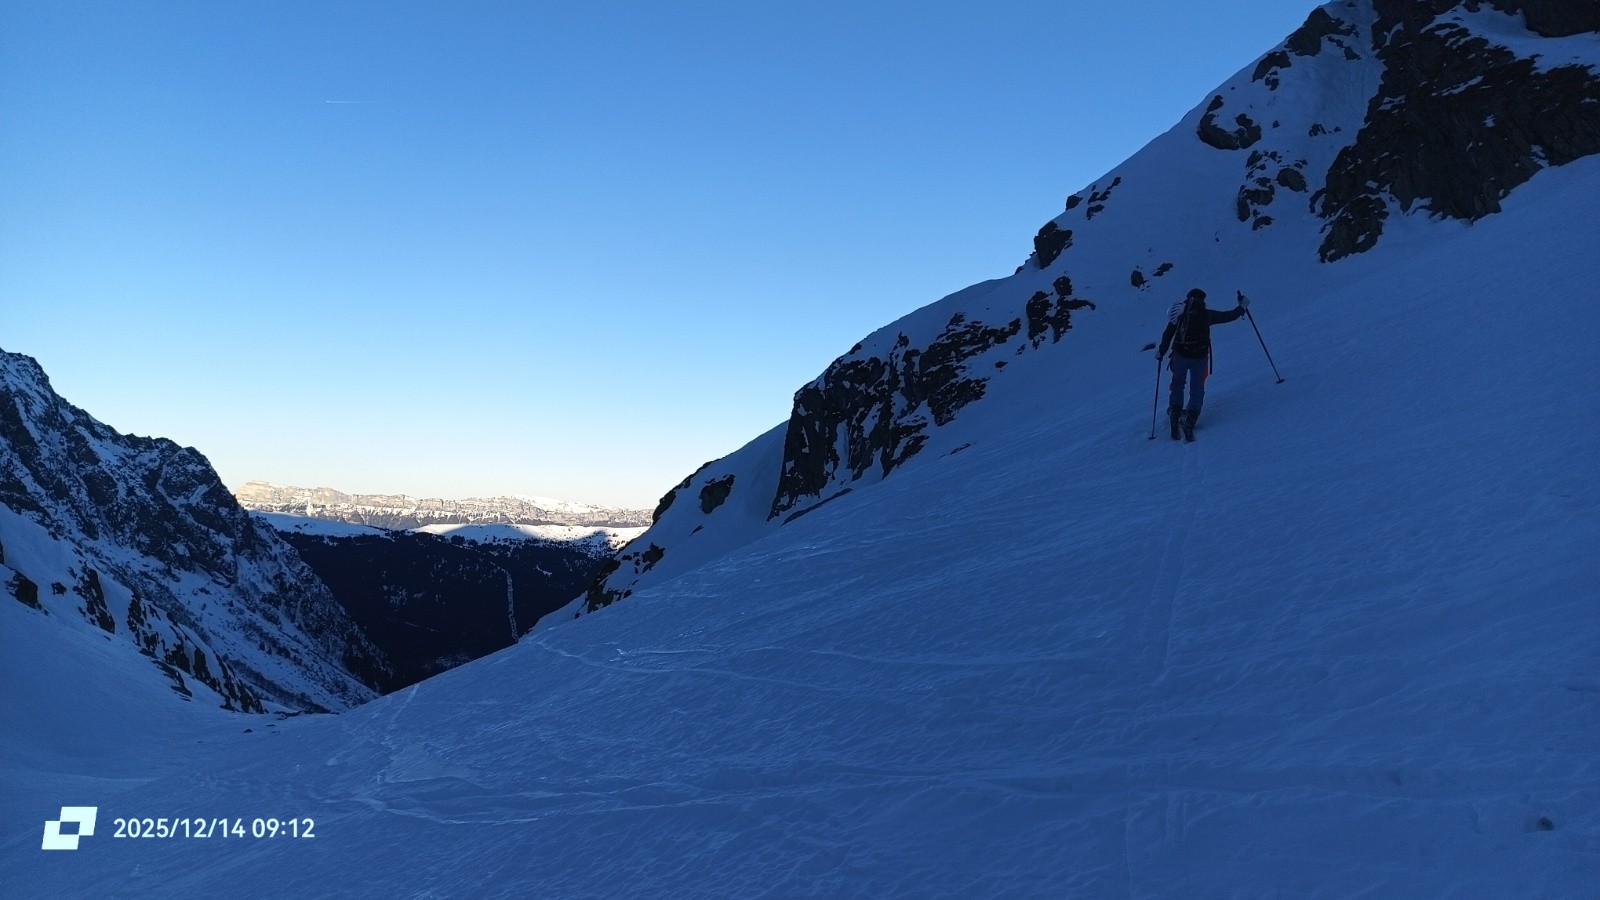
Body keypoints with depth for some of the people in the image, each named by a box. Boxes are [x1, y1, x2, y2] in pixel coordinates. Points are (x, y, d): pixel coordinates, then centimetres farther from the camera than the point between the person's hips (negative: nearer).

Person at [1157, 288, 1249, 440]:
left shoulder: (1179, 313, -1)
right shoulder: (1207, 315, -3)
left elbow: (1168, 334, 1)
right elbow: (1228, 316, 6)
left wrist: (1161, 351, 13)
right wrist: (1242, 307, 23)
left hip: (1180, 356, 1)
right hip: (1200, 358, -1)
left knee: (1177, 385, 23)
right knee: (1197, 391, 9)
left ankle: (1174, 414, 6)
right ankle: (1189, 421, -12)